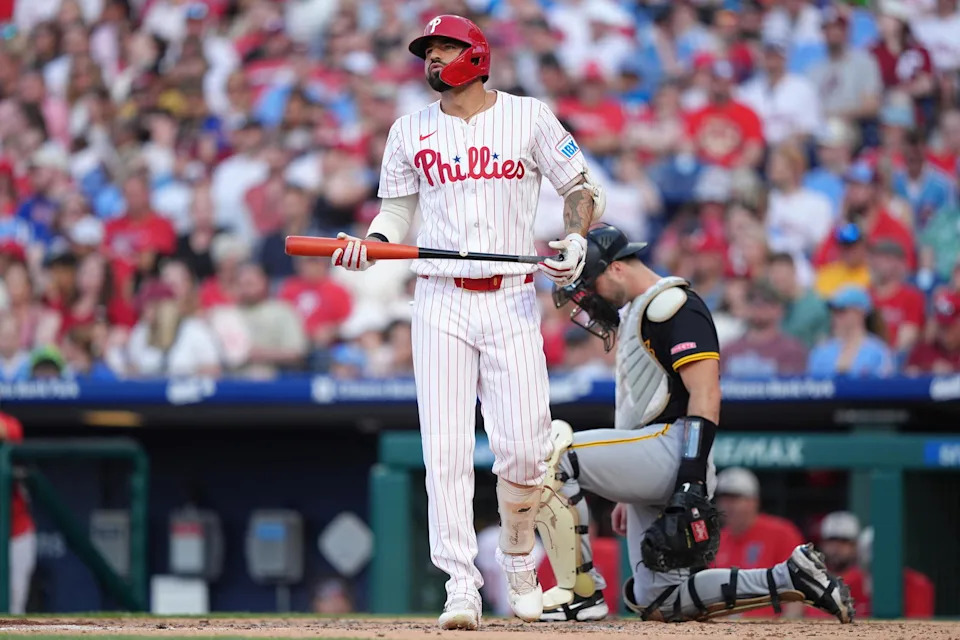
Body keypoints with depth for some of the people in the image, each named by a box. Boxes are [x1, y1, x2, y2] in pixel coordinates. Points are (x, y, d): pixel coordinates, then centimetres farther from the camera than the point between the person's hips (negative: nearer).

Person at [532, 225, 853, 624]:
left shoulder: (671, 304, -6)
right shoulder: (633, 315, 26)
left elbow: (705, 396, -17)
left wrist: (691, 485, -25)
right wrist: (629, 493, 28)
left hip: (674, 449, -11)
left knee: (550, 454, -23)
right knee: (660, 603, 7)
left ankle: (581, 593, -20)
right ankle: (792, 579, 10)